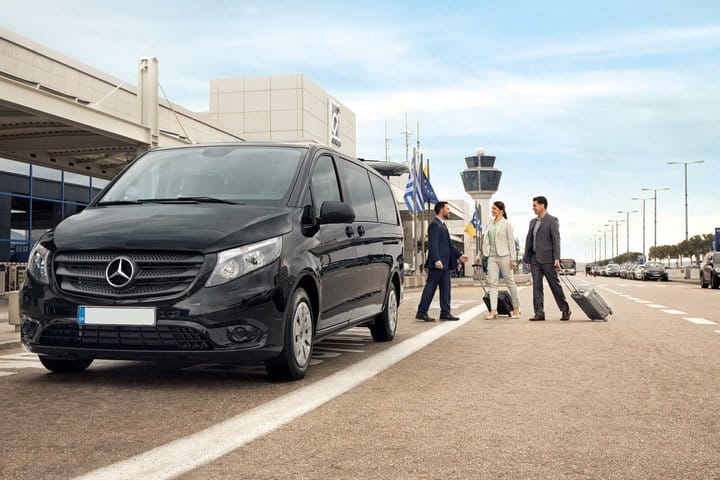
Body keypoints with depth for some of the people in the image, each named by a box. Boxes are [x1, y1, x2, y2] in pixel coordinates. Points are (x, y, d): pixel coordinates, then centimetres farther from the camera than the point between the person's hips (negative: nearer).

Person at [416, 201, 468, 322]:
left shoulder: (443, 225, 21)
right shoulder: (434, 225, -11)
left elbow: (449, 244, 25)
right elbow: (433, 244, -19)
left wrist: (459, 255, 18)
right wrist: (436, 260, -27)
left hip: (445, 263, 10)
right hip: (437, 263, -10)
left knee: (445, 288, 9)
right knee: (431, 287, -6)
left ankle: (445, 313, 13)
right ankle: (421, 312, -1)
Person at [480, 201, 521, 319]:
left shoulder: (506, 224, -4)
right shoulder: (491, 224, 13)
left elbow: (511, 242, -6)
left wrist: (513, 259, -11)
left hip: (504, 256, -6)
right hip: (492, 256, 6)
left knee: (510, 282, 3)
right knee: (492, 283, -4)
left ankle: (516, 308, 15)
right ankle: (493, 310, -8)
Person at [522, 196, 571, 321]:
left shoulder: (552, 220, -5)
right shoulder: (533, 221, 16)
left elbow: (556, 239, -11)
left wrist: (557, 258, -17)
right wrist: (527, 259, 12)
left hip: (547, 259, -6)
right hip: (535, 259, 6)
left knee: (555, 284, 0)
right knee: (537, 286, 2)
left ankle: (565, 310, 11)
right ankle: (539, 313, 3)